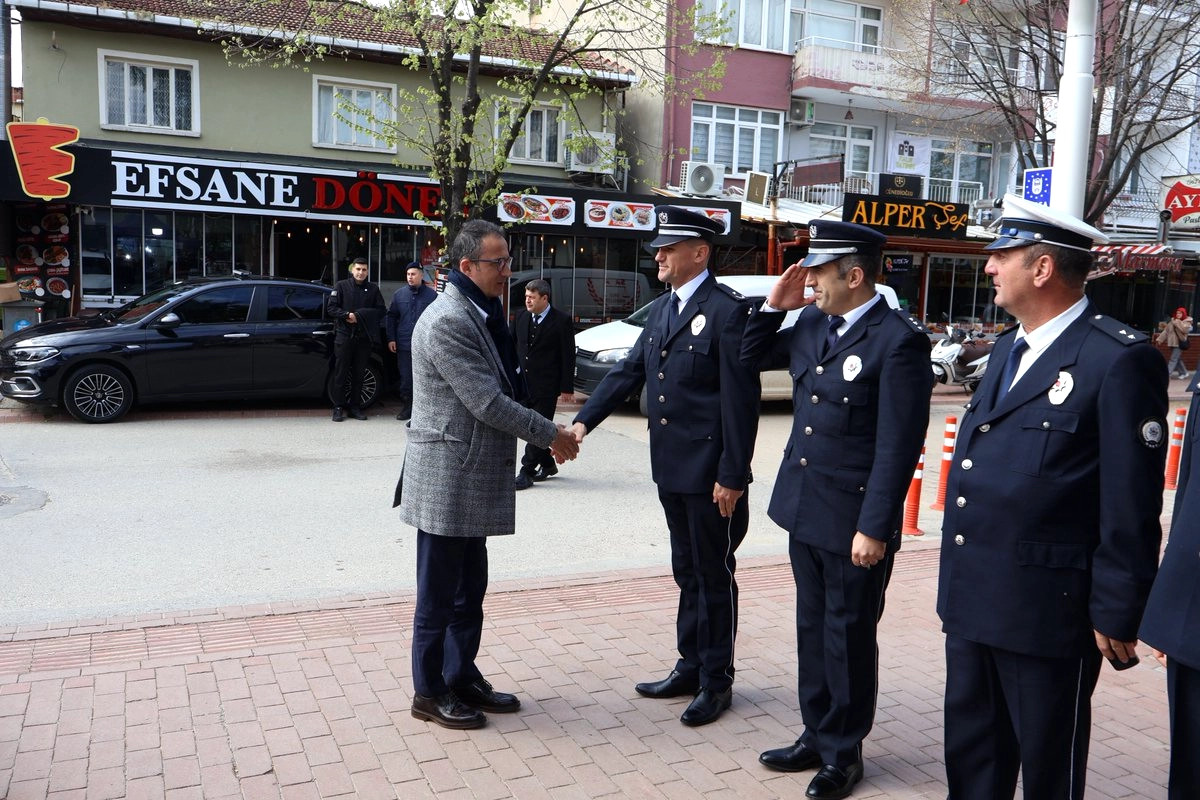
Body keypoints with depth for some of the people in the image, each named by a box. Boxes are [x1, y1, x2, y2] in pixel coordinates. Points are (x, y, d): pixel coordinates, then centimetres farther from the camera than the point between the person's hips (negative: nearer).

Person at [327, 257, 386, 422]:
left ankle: (355, 406, 15)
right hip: (344, 334, -2)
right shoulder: (342, 286, 5)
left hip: (364, 336, 2)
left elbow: (381, 310, 3)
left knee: (359, 373, 7)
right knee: (341, 372, -1)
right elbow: (331, 307, 1)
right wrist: (347, 315, -15)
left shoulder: (373, 289, 9)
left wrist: (359, 315, -8)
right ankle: (339, 407, 4)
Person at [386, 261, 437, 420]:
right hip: (404, 344, 2)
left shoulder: (431, 295, 0)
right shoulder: (399, 294, 6)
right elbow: (391, 317, 9)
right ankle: (406, 406, 17)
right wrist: (391, 339, 3)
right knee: (405, 377, 6)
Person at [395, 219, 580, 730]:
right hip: (446, 480, -9)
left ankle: (462, 676, 32)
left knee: (470, 590, 18)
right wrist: (549, 434, -14)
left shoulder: (481, 315, 13)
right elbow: (487, 401, -22)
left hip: (473, 480, 10)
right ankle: (429, 692, 19)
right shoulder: (446, 322, -19)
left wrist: (548, 433, 6)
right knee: (438, 593, 5)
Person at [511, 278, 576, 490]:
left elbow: (568, 357, -6)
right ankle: (547, 464, 30)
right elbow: (512, 347, 14)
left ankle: (526, 472, -1)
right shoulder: (521, 317, 8)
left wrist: (567, 388, -8)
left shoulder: (561, 321, -7)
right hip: (523, 383, 6)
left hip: (546, 386, -6)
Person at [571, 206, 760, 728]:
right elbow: (629, 371, 10)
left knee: (714, 576, 7)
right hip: (670, 469, 8)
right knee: (687, 573, 19)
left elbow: (741, 399, -17)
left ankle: (716, 682, 22)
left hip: (709, 473, -8)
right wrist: (584, 421, -3)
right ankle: (690, 667, 33)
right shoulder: (662, 308, 11)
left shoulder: (727, 310, -15)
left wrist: (732, 477, -18)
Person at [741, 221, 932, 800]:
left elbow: (899, 446, -19)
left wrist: (874, 528, -19)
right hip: (804, 510, 7)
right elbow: (752, 357, 20)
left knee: (848, 637, 9)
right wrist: (775, 305, 3)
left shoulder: (898, 341, -17)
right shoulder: (812, 324, 5)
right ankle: (816, 736, 35)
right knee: (812, 629, 18)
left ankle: (843, 753, 27)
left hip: (853, 521, -7)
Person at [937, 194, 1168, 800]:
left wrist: (1116, 615, -12)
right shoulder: (1007, 348, 12)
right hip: (971, 601, 8)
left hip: (1047, 611, -8)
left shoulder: (1119, 359, -15)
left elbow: (1130, 507, -15)